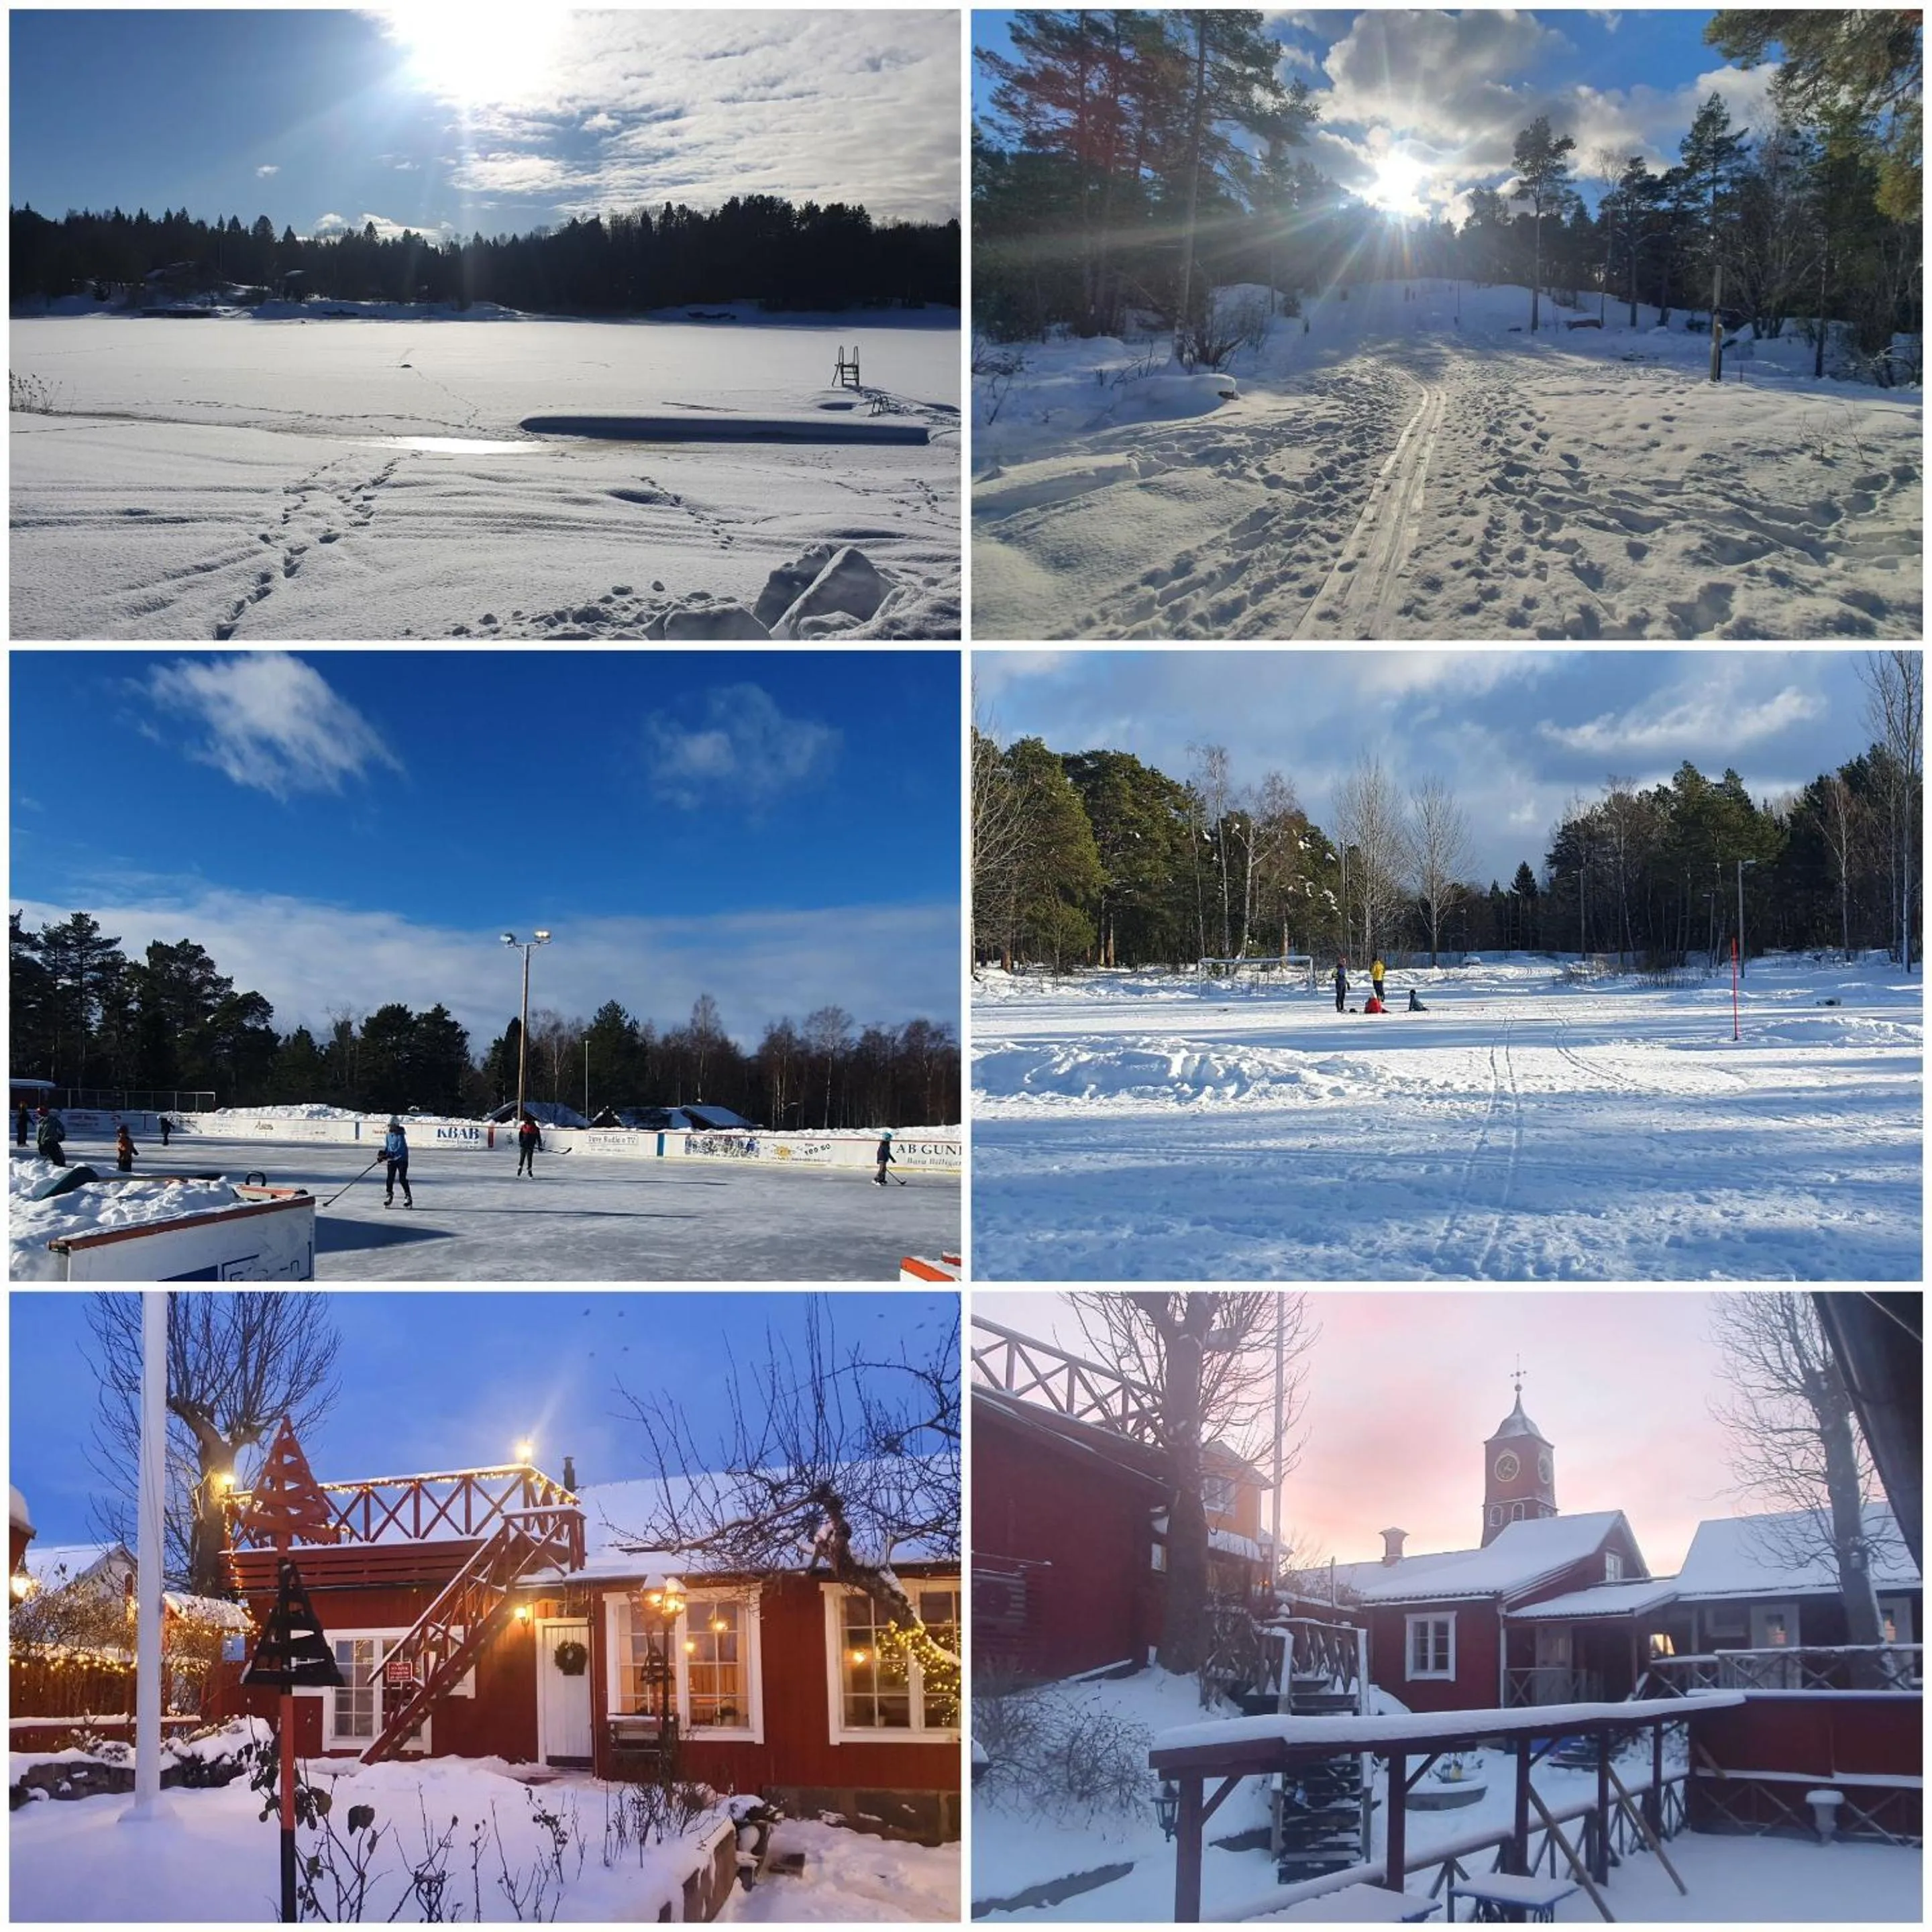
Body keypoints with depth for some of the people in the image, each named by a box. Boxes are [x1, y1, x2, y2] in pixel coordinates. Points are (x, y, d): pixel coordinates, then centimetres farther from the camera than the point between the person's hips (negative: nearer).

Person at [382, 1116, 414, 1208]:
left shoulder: (401, 1135, -16)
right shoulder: (388, 1135, 7)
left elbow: (400, 1149, -24)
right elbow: (387, 1147, 15)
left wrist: (390, 1155, -32)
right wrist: (384, 1153, -4)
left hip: (402, 1159, -6)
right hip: (392, 1160, 6)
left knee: (402, 1178, -9)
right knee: (390, 1178, 1)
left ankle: (408, 1197, -1)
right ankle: (389, 1196, 12)